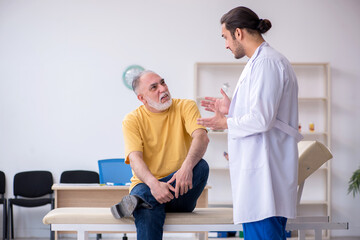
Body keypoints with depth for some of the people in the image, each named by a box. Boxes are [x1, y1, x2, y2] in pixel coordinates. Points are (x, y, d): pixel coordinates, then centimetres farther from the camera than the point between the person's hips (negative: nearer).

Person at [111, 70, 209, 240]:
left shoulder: (186, 107, 3)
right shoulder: (132, 120, 1)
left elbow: (201, 137, -16)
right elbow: (135, 158, -14)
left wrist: (187, 167, -38)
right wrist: (154, 184, -36)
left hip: (179, 188, 2)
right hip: (147, 185, -2)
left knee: (201, 166, -31)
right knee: (148, 215, -38)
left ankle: (137, 201, -37)